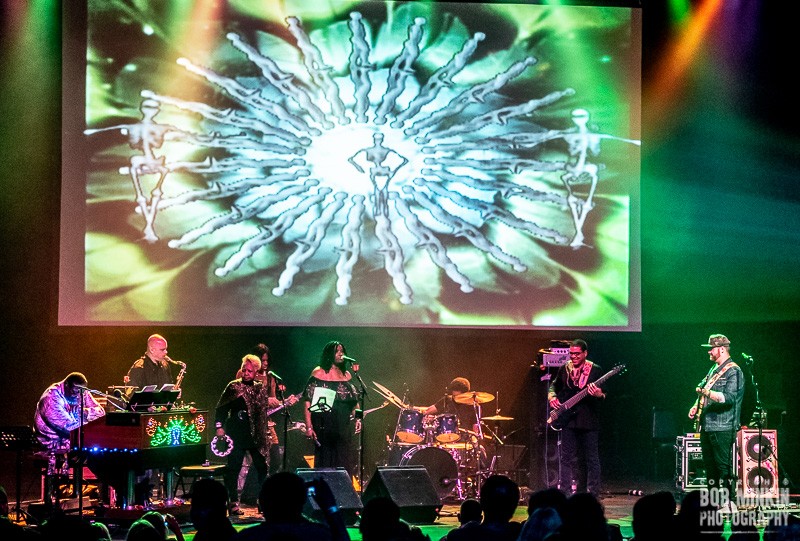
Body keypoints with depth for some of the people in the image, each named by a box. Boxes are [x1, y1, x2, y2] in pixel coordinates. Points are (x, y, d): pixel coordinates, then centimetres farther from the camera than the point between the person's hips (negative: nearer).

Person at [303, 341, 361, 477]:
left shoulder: (346, 375, 15)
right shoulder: (318, 373, -2)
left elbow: (354, 400, 20)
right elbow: (308, 401, -7)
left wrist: (357, 418, 4)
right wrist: (309, 427, -14)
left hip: (345, 426, 5)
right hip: (325, 425, -5)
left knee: (345, 462, 2)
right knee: (325, 461, -3)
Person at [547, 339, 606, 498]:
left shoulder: (595, 370, -2)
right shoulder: (564, 369, 8)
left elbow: (604, 395, -3)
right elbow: (554, 385, 22)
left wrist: (599, 394, -26)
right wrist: (552, 396, 1)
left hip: (589, 421, -3)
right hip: (568, 420, 3)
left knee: (591, 459, 0)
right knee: (567, 458, 3)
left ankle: (593, 495, 4)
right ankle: (564, 493, 6)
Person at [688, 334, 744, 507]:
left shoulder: (733, 371, -10)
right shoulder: (714, 369, 18)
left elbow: (729, 397, -22)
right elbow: (703, 389, 28)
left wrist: (707, 392, -30)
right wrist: (696, 406, 12)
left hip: (722, 428, -10)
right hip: (706, 426, 10)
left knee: (724, 465, -10)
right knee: (709, 465, 13)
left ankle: (729, 500, -7)